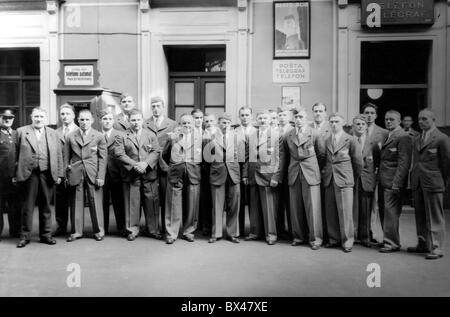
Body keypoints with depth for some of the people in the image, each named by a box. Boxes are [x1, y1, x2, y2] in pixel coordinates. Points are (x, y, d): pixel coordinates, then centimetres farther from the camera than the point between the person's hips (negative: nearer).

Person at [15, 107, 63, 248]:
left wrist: (59, 174, 4)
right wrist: (15, 173, -1)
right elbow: (16, 154, 4)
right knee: (28, 206, 3)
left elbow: (58, 155, 10)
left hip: (47, 174, 2)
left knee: (45, 206, 8)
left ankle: (46, 235, 18)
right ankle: (25, 236, 14)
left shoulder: (53, 133, 12)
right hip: (29, 173, -2)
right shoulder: (21, 131, 6)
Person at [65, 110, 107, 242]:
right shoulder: (71, 137, 9)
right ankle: (76, 231, 16)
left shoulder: (99, 136, 4)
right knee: (76, 203, 4)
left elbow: (103, 158, 2)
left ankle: (99, 231, 12)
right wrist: (66, 174, 2)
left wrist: (100, 176, -5)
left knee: (95, 202, 0)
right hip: (75, 175, 2)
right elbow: (66, 157, 11)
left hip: (93, 175, -1)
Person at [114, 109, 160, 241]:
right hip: (131, 175, -1)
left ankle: (153, 230, 15)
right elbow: (119, 154, -5)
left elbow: (156, 152, 3)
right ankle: (132, 230, 15)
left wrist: (145, 163, -14)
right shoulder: (121, 137, 5)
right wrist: (135, 165, -15)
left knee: (152, 202, 4)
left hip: (149, 174, 1)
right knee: (132, 203, 3)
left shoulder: (151, 135, 12)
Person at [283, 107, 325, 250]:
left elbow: (322, 153, 5)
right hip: (293, 174, 3)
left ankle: (315, 238, 5)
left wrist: (315, 167, 11)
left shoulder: (314, 134, -2)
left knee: (312, 206, -4)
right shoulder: (288, 136, 6)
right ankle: (298, 236, 18)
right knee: (295, 207, 6)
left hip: (310, 173, -3)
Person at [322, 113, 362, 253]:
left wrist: (354, 176, 10)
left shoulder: (350, 140, -2)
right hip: (329, 179, 4)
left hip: (344, 179, -4)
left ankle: (347, 241, 7)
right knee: (330, 211, 7)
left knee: (345, 210, -3)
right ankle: (334, 239, 19)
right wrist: (325, 172, 12)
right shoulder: (326, 140, 9)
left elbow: (358, 161, 3)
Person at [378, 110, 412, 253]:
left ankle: (392, 243, 4)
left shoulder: (403, 137, -10)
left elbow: (404, 163, -16)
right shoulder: (387, 136, 18)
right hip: (383, 182, 9)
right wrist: (379, 179, 11)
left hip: (393, 182, -9)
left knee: (391, 211, -4)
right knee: (383, 212, 12)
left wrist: (396, 183, -20)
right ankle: (388, 240, 22)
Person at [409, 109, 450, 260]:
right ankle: (423, 244, 22)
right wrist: (413, 180, 11)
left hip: (433, 184, -7)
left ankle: (436, 248, 5)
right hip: (417, 184, 7)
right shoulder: (417, 140, 15)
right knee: (420, 217, 12)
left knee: (435, 218, -1)